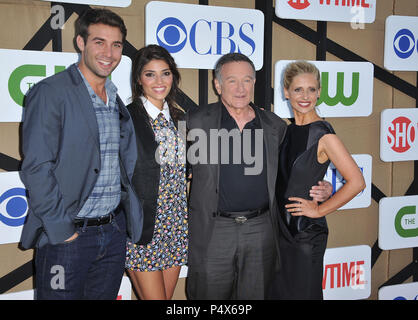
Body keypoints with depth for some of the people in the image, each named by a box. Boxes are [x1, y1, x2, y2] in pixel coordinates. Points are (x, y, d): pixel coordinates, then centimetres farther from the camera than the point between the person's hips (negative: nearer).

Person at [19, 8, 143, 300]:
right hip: (66, 236, -6)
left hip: (114, 231, 6)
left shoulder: (117, 101, 12)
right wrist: (61, 229, -15)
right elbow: (36, 168, -14)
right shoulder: (50, 93, -9)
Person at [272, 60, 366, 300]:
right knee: (279, 292, 17)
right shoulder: (289, 130, 5)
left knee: (302, 293, 6)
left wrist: (319, 210, -14)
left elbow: (357, 182, -19)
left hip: (307, 233, -7)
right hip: (281, 228, 7)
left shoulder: (324, 134, -15)